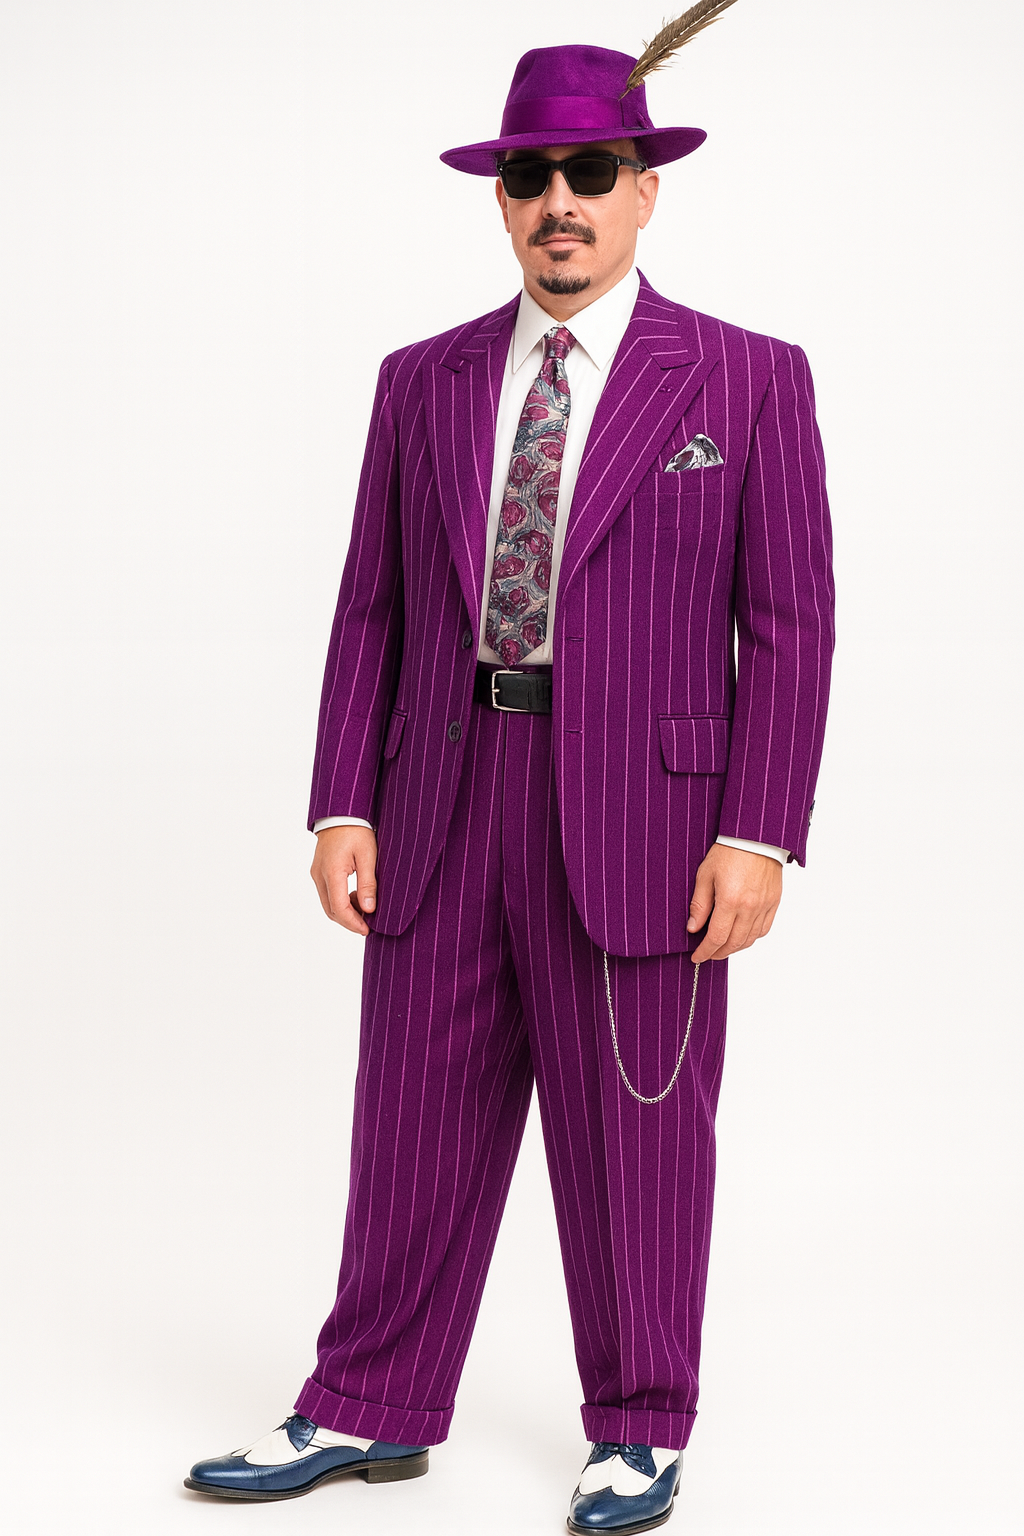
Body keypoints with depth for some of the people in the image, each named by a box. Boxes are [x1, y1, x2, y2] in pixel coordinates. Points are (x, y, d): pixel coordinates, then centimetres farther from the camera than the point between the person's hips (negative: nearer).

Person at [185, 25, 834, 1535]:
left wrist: (759, 835, -12)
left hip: (643, 814, -3)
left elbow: (789, 621, -3)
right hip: (446, 808, 3)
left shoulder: (747, 378, 1)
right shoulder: (423, 382, 11)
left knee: (635, 1140, 5)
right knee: (416, 1124, 9)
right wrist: (343, 806, 1)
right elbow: (372, 610, 10)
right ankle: (372, 1412, 23)